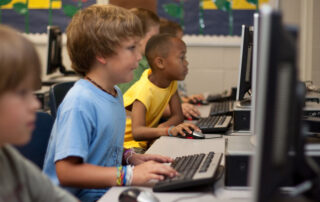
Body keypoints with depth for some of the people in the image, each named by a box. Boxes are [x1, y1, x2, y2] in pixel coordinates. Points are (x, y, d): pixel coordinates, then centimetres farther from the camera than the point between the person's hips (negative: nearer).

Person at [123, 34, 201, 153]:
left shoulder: (171, 82, -1)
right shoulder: (144, 90, -27)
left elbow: (178, 116, 2)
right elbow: (137, 132, -38)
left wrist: (161, 129, -20)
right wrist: (169, 130, -53)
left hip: (145, 143, 9)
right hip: (127, 144, -9)